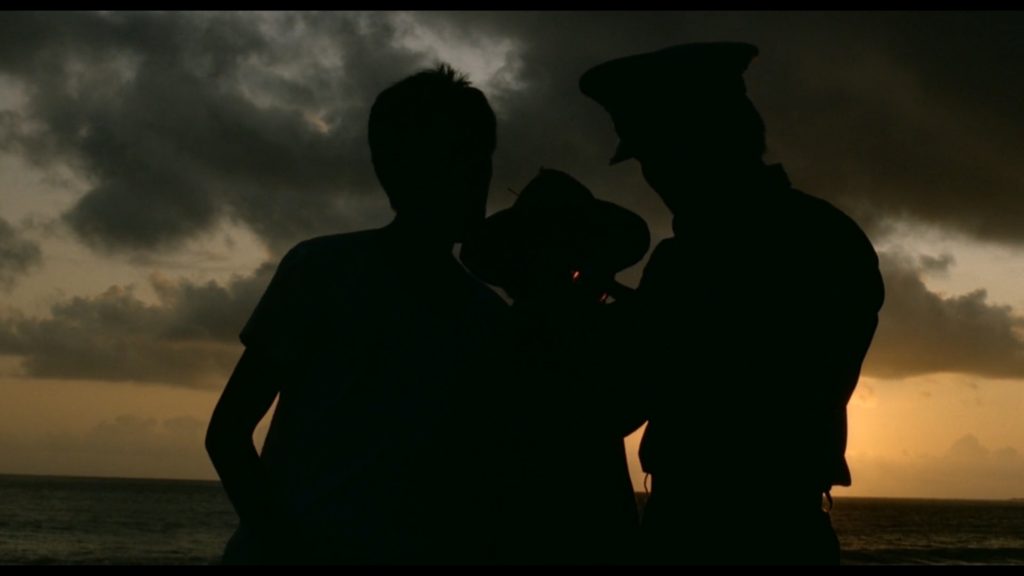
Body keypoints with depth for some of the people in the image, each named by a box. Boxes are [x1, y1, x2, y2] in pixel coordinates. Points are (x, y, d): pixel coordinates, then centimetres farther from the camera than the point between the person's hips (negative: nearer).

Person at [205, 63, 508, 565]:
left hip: (420, 552, 3)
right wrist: (281, 542, -15)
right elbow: (228, 431, -1)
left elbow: (485, 480, 13)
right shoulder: (324, 269, 1)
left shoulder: (488, 320, 9)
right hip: (291, 549, -3)